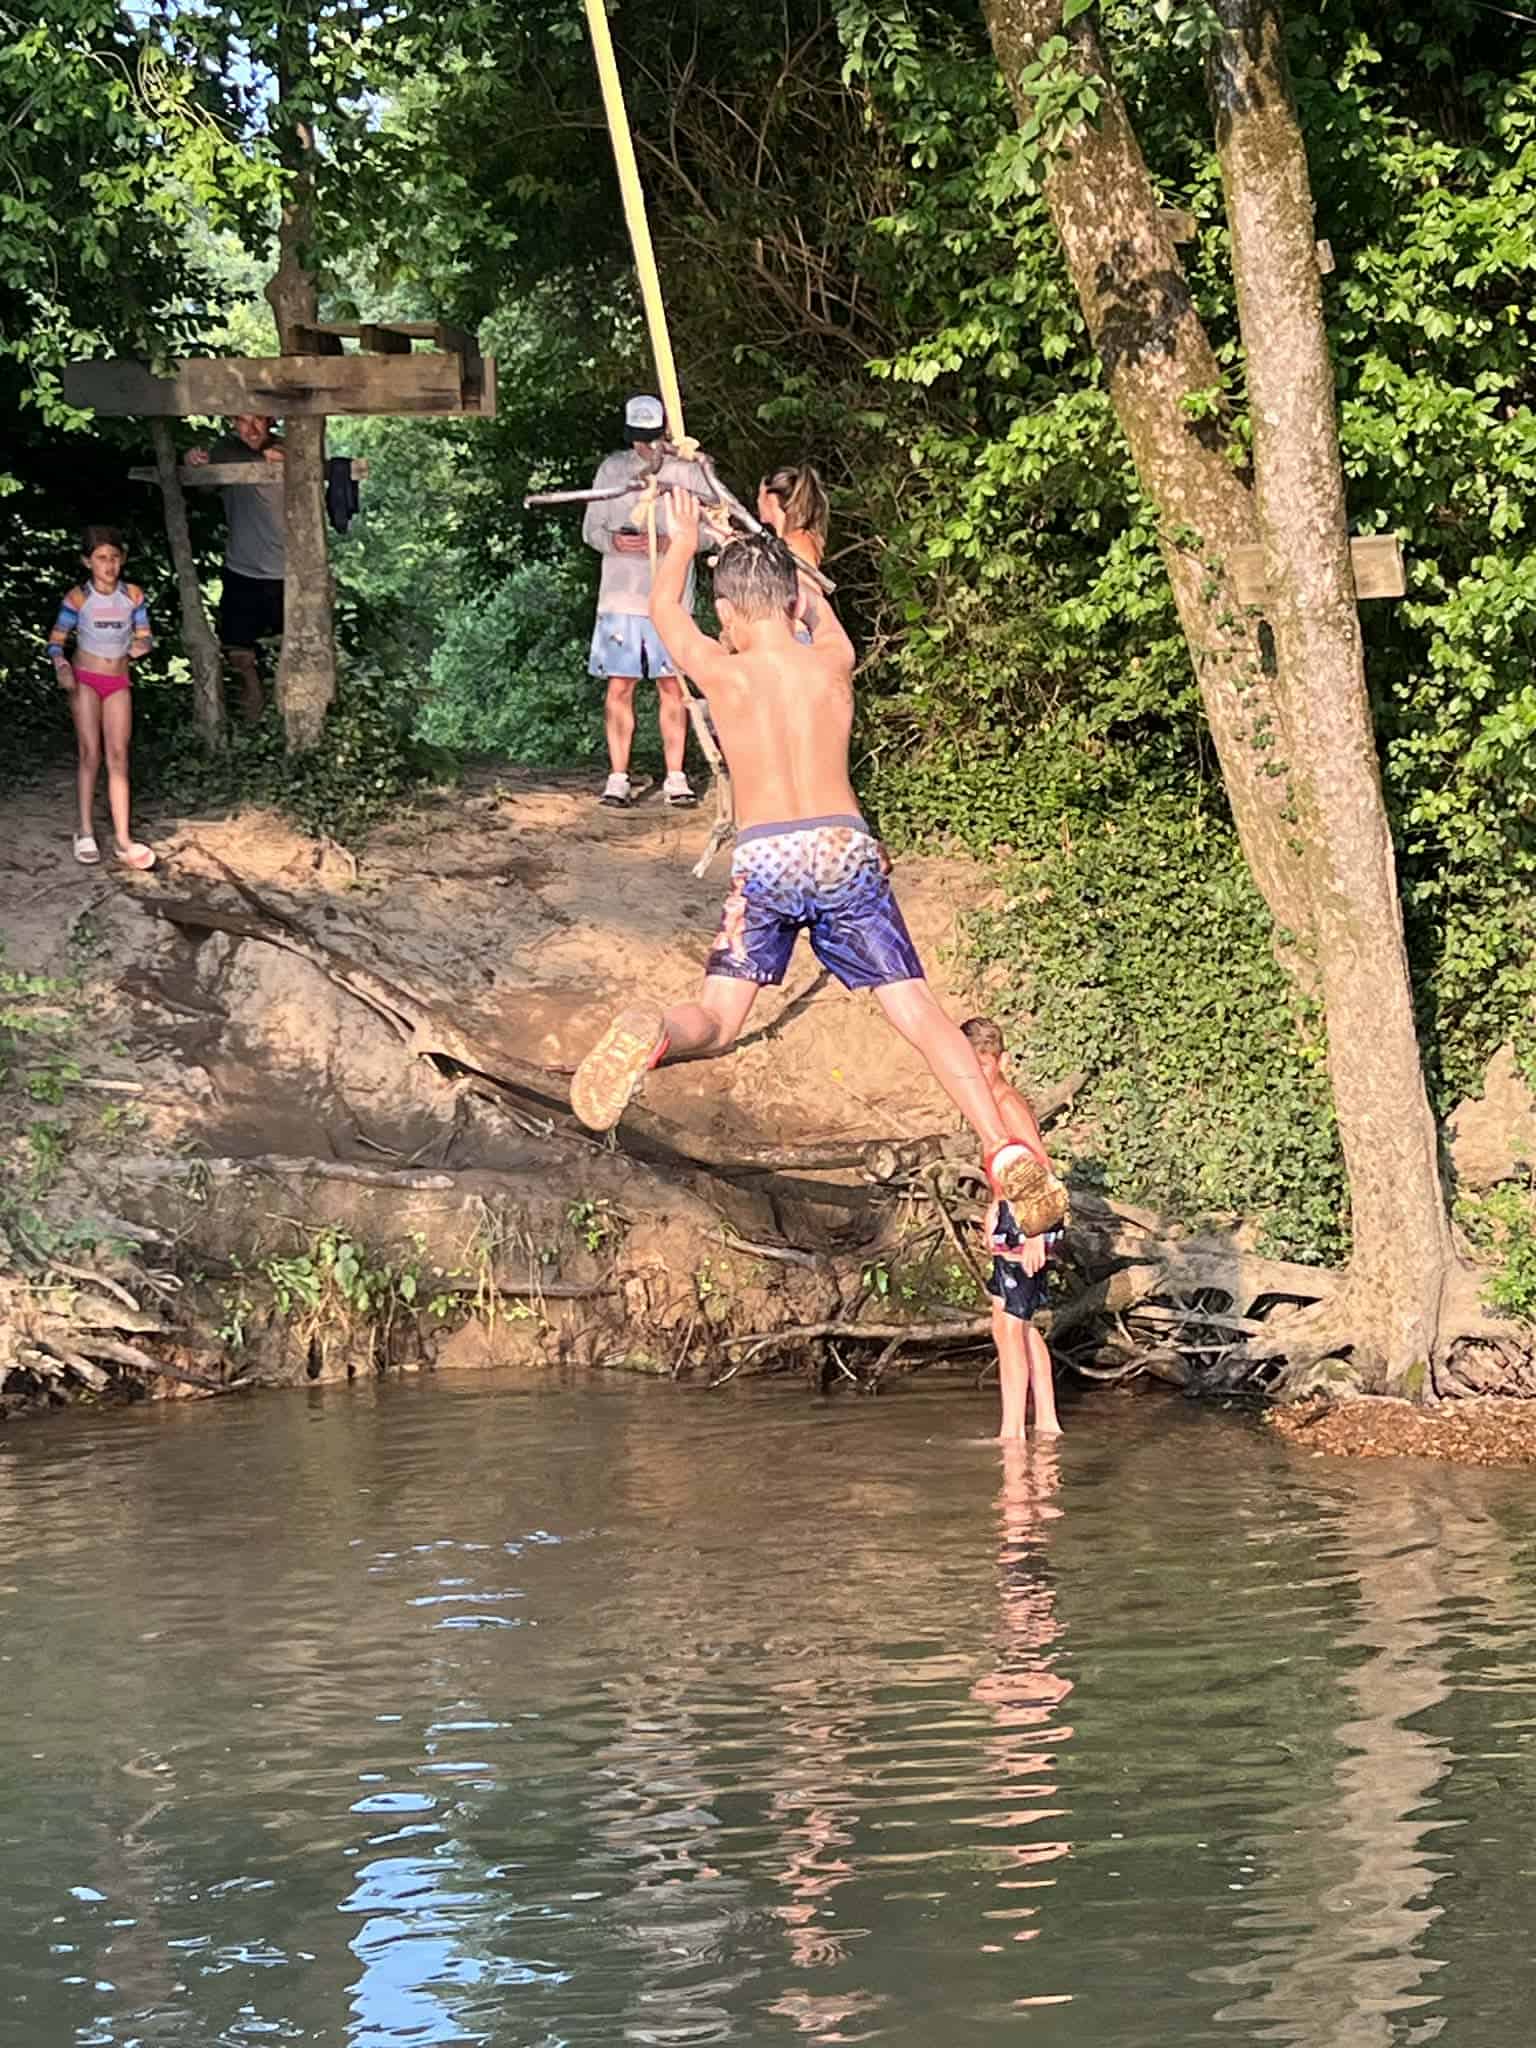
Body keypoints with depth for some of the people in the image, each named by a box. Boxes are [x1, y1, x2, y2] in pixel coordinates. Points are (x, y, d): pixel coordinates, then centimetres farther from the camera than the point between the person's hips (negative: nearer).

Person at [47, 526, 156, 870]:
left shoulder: (132, 595, -3)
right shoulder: (78, 597, -11)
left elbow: (143, 636, 6)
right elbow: (56, 641, -4)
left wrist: (140, 647, -17)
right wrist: (61, 667, -23)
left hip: (118, 681, 3)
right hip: (85, 679, -3)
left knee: (118, 756, -1)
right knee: (90, 754, -5)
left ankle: (123, 838, -4)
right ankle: (86, 834, 3)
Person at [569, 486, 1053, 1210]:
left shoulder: (721, 671, 3)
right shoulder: (833, 663, 9)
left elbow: (664, 608, 25)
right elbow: (820, 617, 36)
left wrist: (684, 543, 44)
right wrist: (778, 563, 55)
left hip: (764, 861, -1)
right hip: (846, 851, 2)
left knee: (715, 1022, -5)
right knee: (921, 1015, 0)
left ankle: (648, 1034, -40)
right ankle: (1007, 1155, -10)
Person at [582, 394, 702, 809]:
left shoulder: (687, 471, 1)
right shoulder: (612, 469, 5)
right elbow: (590, 528, 7)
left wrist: (670, 543, -18)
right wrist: (614, 541, -15)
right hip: (621, 597, 1)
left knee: (672, 685, 2)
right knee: (620, 686, 1)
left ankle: (675, 776, 8)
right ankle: (618, 777, 6)